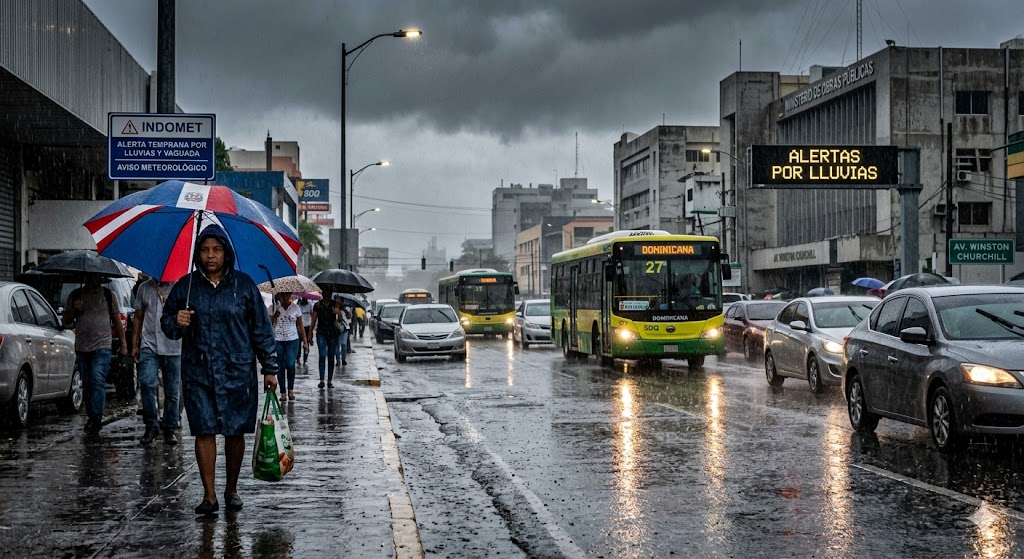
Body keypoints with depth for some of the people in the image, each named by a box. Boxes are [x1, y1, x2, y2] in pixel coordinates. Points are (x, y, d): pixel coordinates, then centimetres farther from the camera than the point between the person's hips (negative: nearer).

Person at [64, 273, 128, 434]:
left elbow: (117, 320, 9)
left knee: (98, 381, -16)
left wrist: (123, 344, 4)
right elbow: (66, 322, 12)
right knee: (87, 385, 8)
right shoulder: (75, 295, 11)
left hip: (102, 347, -3)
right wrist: (74, 310, -9)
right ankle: (92, 418, 17)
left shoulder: (107, 295, 6)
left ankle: (96, 418, -20)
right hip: (82, 347, 4)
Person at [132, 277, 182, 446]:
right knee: (147, 384, -14)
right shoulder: (144, 288, 12)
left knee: (172, 392, 4)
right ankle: (151, 426, -3)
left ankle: (169, 429, 14)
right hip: (149, 345, 1)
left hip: (173, 348, -1)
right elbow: (138, 317, 16)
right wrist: (134, 345, 11)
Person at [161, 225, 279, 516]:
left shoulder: (244, 285, 2)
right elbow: (166, 322, 14)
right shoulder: (186, 286, 6)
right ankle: (209, 495, 1)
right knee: (204, 431, -3)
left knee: (235, 432, 5)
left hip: (238, 371, -1)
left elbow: (261, 328, 5)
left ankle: (232, 490, 21)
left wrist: (270, 368, 3)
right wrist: (176, 323, -11)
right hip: (198, 373, 1)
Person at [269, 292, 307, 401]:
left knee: (290, 364, -14)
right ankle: (283, 392, 9)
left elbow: (300, 326, 8)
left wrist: (305, 342, 5)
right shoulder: (274, 308, 3)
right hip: (278, 341, 1)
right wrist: (274, 316, -16)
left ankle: (291, 390, 4)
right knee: (280, 367, 0)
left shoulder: (295, 308, 5)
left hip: (292, 340, -1)